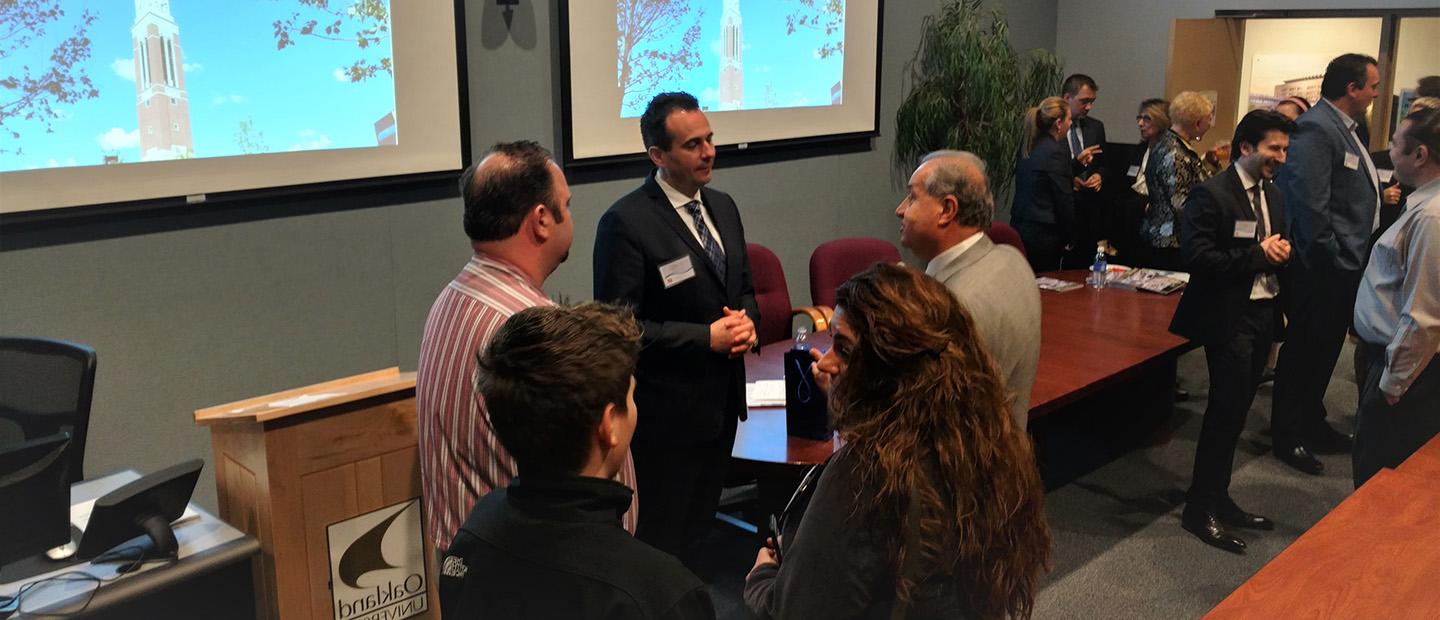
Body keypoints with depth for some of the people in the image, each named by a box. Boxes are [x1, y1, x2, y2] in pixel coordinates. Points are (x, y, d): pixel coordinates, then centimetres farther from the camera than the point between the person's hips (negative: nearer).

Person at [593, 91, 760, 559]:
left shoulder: (723, 207, 7)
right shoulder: (626, 223, -17)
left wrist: (746, 321, -5)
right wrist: (706, 337, -21)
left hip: (722, 402, 7)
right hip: (666, 413, -7)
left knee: (702, 529, 20)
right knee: (660, 540, 5)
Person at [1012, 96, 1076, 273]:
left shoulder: (1028, 146, 8)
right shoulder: (1055, 152, -17)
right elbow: (1064, 199, -14)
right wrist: (1070, 239, -5)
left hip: (1020, 227, 8)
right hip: (1044, 233, -8)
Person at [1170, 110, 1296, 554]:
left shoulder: (1272, 194, 13)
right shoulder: (1212, 194, -14)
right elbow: (1197, 258, -22)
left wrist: (1281, 252, -1)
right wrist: (1258, 256, -18)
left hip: (1264, 313, 8)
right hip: (1230, 316, -8)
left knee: (1234, 412, 15)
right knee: (1227, 410, -4)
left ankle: (1217, 498, 27)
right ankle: (1200, 508, 9)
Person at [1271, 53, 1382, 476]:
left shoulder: (1344, 128, 13)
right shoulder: (1315, 129, -18)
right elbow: (1310, 202, -24)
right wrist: (1328, 258, -21)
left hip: (1345, 264, 10)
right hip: (1323, 267, -10)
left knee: (1325, 348, 19)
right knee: (1305, 350, 1)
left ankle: (1311, 423, 33)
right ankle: (1288, 436, 14)